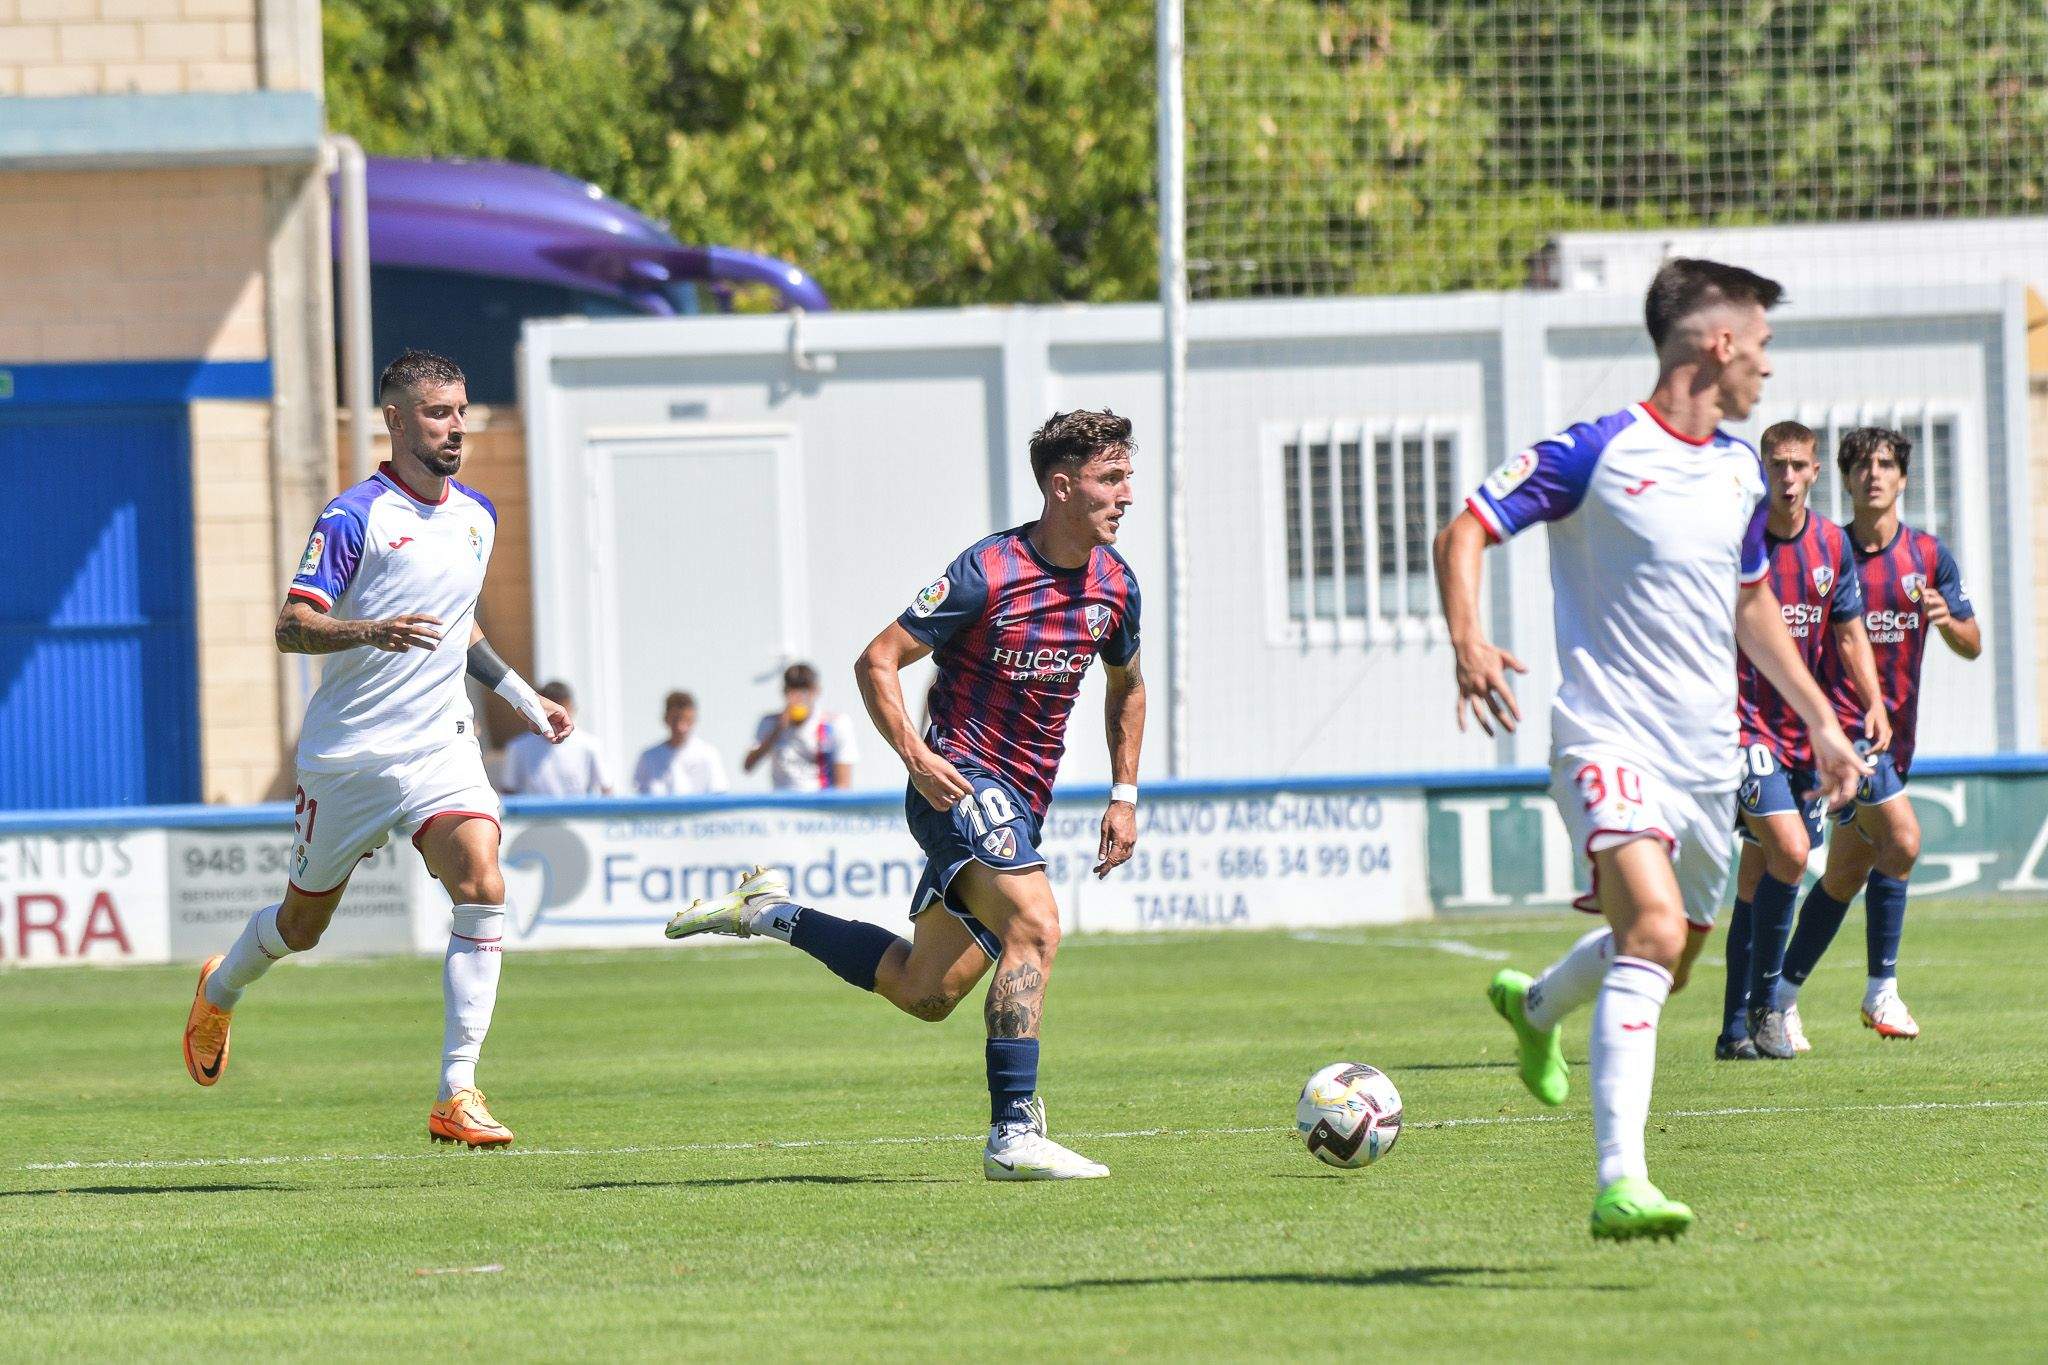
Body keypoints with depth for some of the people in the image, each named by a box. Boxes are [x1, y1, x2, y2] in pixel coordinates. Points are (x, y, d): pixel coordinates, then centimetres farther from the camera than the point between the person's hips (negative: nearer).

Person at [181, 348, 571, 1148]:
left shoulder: (477, 518, 11)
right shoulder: (355, 518, -11)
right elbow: (291, 627, -18)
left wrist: (522, 698, 25)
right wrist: (367, 632, -35)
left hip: (440, 745, 4)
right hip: (349, 750, -4)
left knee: (482, 891, -20)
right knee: (303, 923, 11)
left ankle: (458, 1094, -19)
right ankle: (220, 992, 47)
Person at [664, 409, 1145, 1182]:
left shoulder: (1115, 583, 4)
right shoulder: (988, 572, -16)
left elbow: (1127, 686, 23)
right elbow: (877, 661, -12)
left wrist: (1124, 796, 14)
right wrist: (915, 754, -24)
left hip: (1020, 805, 8)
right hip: (964, 783, -8)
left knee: (922, 992, 10)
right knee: (1035, 927, -27)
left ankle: (770, 914, 28)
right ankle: (1014, 1134, -28)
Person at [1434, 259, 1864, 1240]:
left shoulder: (1741, 470, 13)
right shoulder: (1598, 453, -9)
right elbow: (1464, 533, -8)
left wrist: (1820, 718, 26)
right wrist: (1468, 641, -25)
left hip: (1709, 754, 7)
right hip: (1610, 741, -7)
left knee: (1666, 963, 18)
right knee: (1655, 930, -26)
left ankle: (1535, 1007, 52)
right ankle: (1620, 1184, -30)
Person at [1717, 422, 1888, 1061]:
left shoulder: (1831, 545, 8)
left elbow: (1848, 633, 16)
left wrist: (1874, 703, 2)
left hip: (1800, 734, 6)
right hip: (1742, 722, -6)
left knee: (1757, 880, 9)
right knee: (1788, 852, -21)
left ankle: (1737, 1030, 14)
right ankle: (1764, 1004, -7)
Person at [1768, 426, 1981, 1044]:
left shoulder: (1929, 556, 7)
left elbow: (1973, 645, 6)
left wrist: (1947, 620, -15)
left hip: (1897, 732, 5)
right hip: (1842, 717, -5)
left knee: (1846, 874, 9)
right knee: (1902, 837, -22)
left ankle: (1783, 994, 22)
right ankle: (1881, 988, -11)